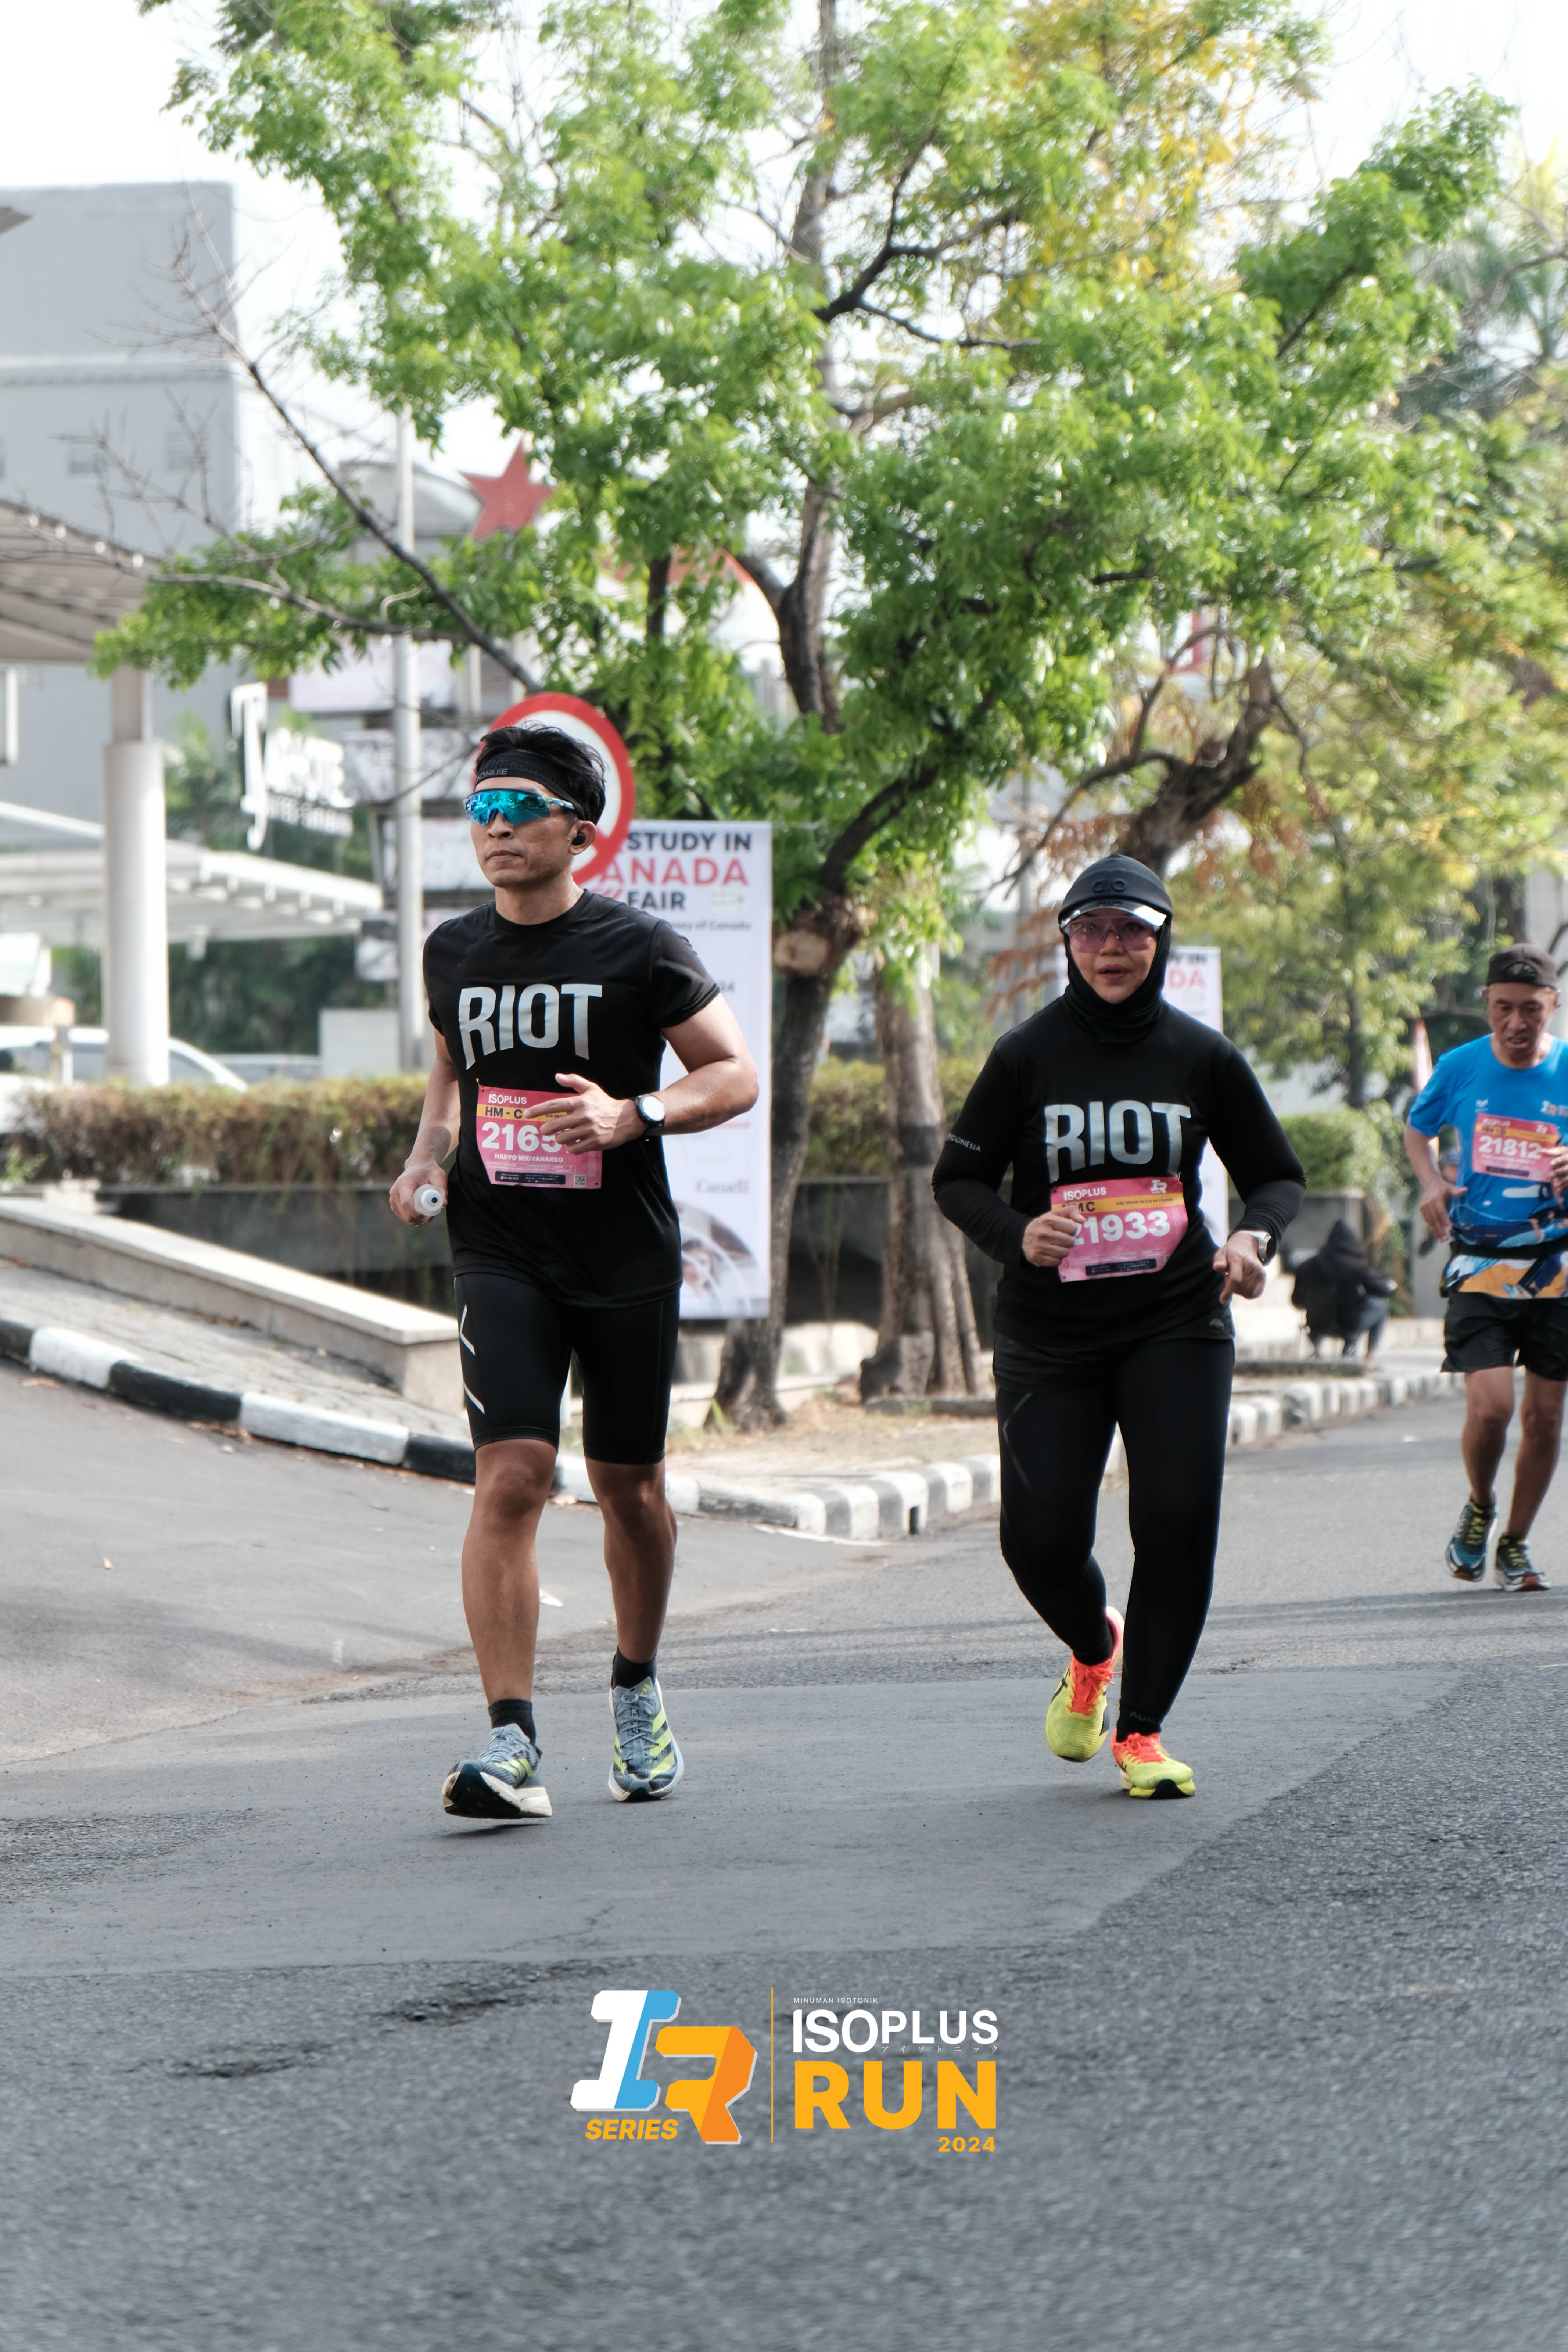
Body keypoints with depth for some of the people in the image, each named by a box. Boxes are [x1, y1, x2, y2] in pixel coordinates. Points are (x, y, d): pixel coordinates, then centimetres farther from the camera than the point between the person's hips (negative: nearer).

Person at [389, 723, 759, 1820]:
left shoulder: (640, 949, -7)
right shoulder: (453, 952, 6)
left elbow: (736, 1075, -3)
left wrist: (632, 1115, -19)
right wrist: (428, 1153, 4)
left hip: (627, 1258, -1)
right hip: (503, 1257, 1)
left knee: (629, 1485, 11)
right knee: (510, 1477, -14)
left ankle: (638, 1689, 37)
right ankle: (514, 1746, -19)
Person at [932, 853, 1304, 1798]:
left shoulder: (1202, 1056, 1)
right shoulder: (1027, 1056, -2)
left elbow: (1277, 1173, 11)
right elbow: (958, 1178, 4)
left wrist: (1256, 1236, -11)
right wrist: (1016, 1234, -16)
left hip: (1177, 1323, 0)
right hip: (1051, 1336, 0)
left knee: (1179, 1523, -13)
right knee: (1042, 1542, -6)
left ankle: (1142, 1728, 4)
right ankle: (1094, 1646, 30)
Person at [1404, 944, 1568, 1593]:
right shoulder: (1460, 1069, 1)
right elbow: (1417, 1130, 21)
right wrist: (1431, 1182, 1)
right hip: (1480, 1264, 0)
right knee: (1490, 1404, -15)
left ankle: (1516, 1544, 22)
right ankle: (1479, 1508, 15)